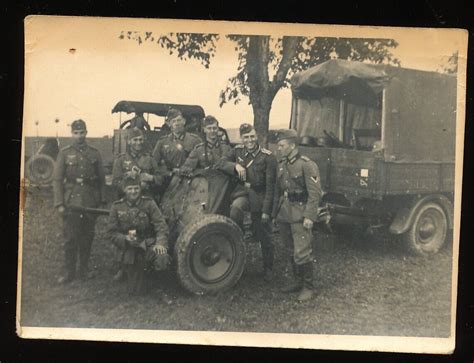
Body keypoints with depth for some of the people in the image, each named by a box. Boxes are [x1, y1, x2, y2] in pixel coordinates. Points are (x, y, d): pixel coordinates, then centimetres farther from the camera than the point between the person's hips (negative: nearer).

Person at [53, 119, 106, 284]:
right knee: (70, 238, -1)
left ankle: (84, 269, 21)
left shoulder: (94, 154, 7)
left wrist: (101, 201, 5)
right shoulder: (64, 154, 2)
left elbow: (101, 179, 10)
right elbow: (57, 180, -1)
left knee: (87, 237, 8)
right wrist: (59, 204, -8)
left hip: (91, 203, 2)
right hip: (71, 203, -2)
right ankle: (69, 272, 10)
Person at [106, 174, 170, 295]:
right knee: (135, 291, 1)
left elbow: (161, 224, -9)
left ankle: (146, 266, 1)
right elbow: (110, 232, 1)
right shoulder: (117, 207, 0)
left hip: (148, 244, -1)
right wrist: (125, 239, -18)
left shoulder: (148, 203, -2)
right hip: (129, 249, 1)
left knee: (162, 260, -36)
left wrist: (160, 242, -27)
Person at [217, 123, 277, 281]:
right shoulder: (238, 151, 1)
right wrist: (236, 166, -21)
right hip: (243, 192, 3)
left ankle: (268, 269, 27)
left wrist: (266, 210, -17)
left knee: (264, 237, 7)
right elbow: (221, 163, -1)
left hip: (259, 197, -2)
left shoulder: (268, 157, -14)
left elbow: (270, 186, -14)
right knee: (236, 207, -35)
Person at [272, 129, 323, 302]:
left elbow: (315, 193, -15)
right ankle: (298, 281, 29)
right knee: (292, 252, 15)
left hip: (300, 215, -7)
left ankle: (308, 287, 6)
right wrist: (275, 213, 18)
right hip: (284, 215, 7)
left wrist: (309, 216, -20)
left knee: (302, 253, -6)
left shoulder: (307, 165, -11)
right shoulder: (281, 164, 12)